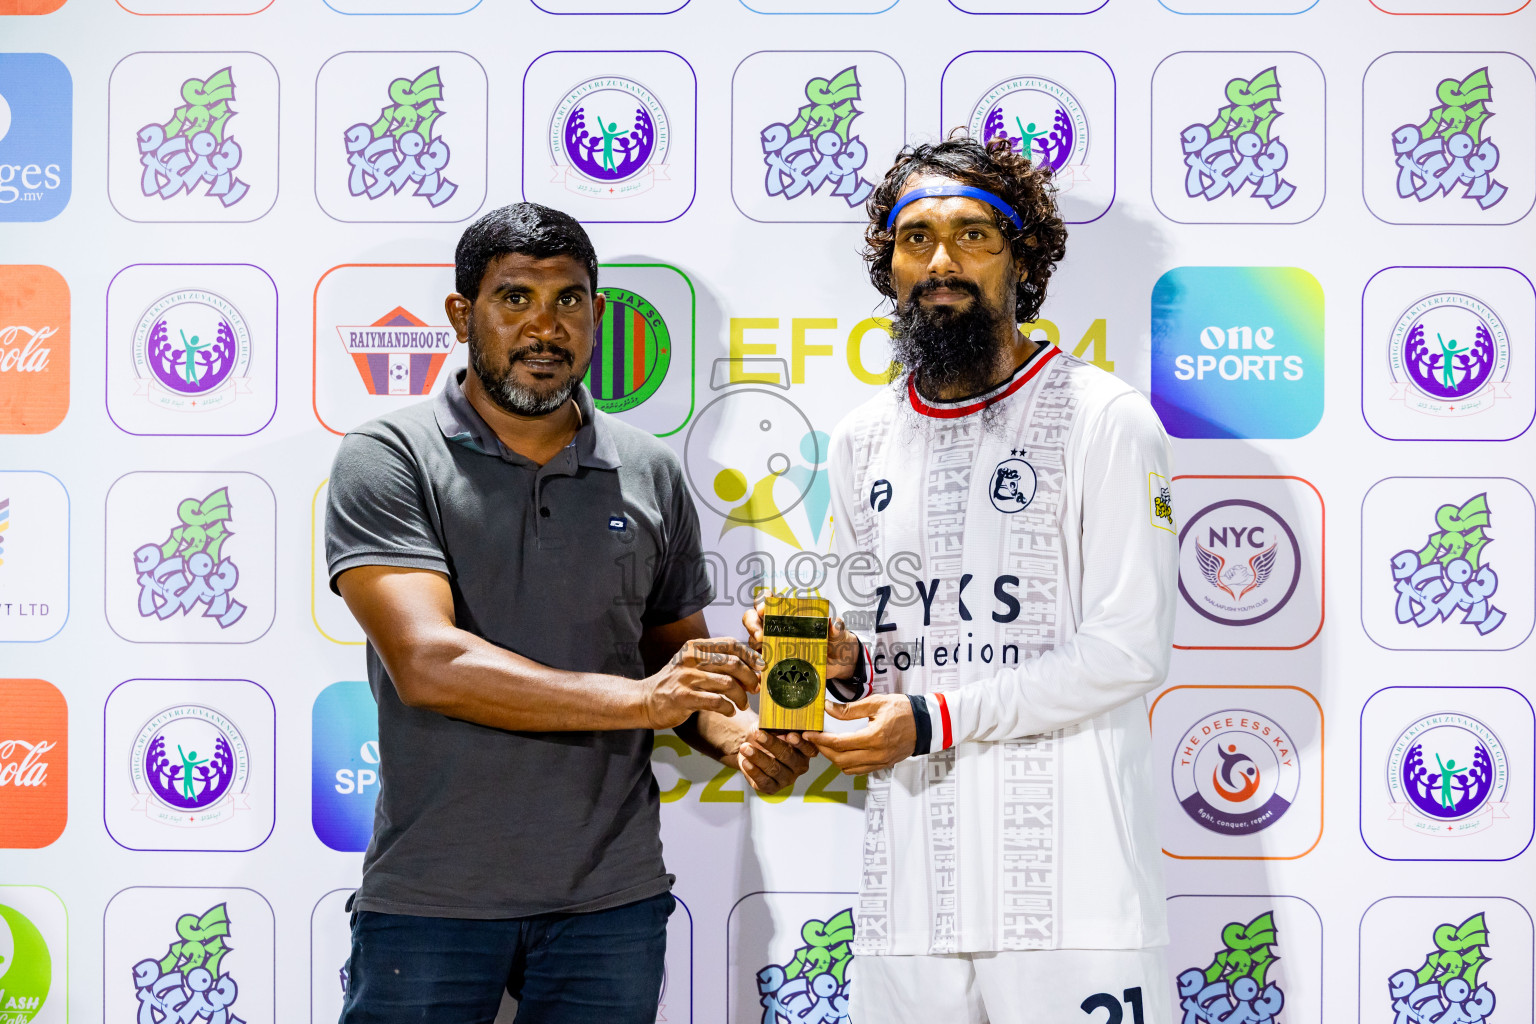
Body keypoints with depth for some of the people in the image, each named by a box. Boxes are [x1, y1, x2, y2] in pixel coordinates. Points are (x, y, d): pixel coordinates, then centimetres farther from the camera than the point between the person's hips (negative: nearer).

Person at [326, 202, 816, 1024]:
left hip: (612, 898, 3)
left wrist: (734, 731, -7)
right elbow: (429, 663, -18)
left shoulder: (650, 474, 7)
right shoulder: (388, 460, -6)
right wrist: (635, 699, -26)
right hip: (430, 897, -3)